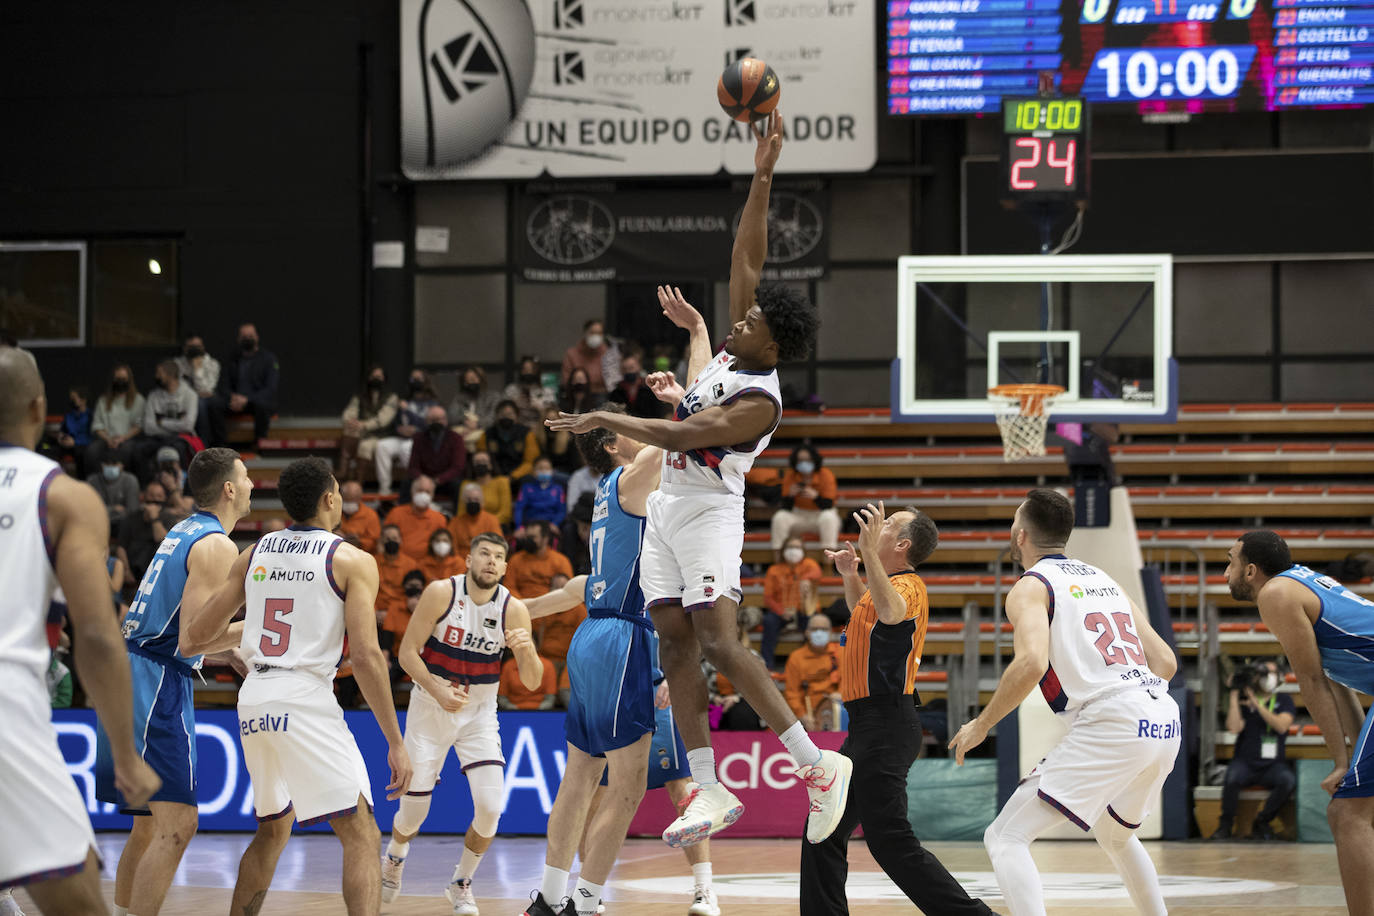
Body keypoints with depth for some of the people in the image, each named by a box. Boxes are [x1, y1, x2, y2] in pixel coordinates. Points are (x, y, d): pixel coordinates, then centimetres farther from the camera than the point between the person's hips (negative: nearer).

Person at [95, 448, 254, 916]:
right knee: (176, 824, -13)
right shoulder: (217, 546, -11)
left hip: (133, 673, 10)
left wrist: (236, 652, 24)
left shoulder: (184, 532, 18)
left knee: (150, 822, 16)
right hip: (157, 684, -10)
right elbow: (190, 641, -17)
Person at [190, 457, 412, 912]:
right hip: (306, 700, -6)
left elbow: (202, 631, 15)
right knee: (361, 836, -6)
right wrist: (396, 742, -7)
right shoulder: (352, 561, -3)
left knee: (273, 830, 25)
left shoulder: (254, 554, 12)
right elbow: (366, 657, -11)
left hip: (253, 702, 6)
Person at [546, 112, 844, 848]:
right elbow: (746, 256, 7)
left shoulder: (759, 400, -18)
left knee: (718, 642, -18)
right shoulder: (733, 350, 6)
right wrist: (761, 180, 0)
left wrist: (609, 420, -18)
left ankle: (818, 765, -15)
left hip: (708, 510, -9)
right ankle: (709, 790, 0)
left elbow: (683, 436, -25)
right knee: (676, 646, 2)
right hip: (668, 509, 9)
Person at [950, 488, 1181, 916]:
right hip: (1165, 722, 8)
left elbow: (1032, 663, -15)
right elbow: (1165, 663, 22)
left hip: (1110, 722, -8)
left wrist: (981, 725, -4)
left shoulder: (1031, 587, 3)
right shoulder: (1104, 580, 25)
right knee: (1115, 833, 35)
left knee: (1005, 838, -5)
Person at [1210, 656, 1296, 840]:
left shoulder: (1284, 701, 10)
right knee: (1233, 777, -36)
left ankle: (1261, 823, -12)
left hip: (1273, 765, 1)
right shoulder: (1242, 701, 6)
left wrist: (1256, 703, -14)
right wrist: (1234, 695, -9)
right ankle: (1225, 824, -16)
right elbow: (1234, 728, -11)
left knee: (1288, 780, -32)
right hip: (1245, 762, -1)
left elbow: (1281, 726, -10)